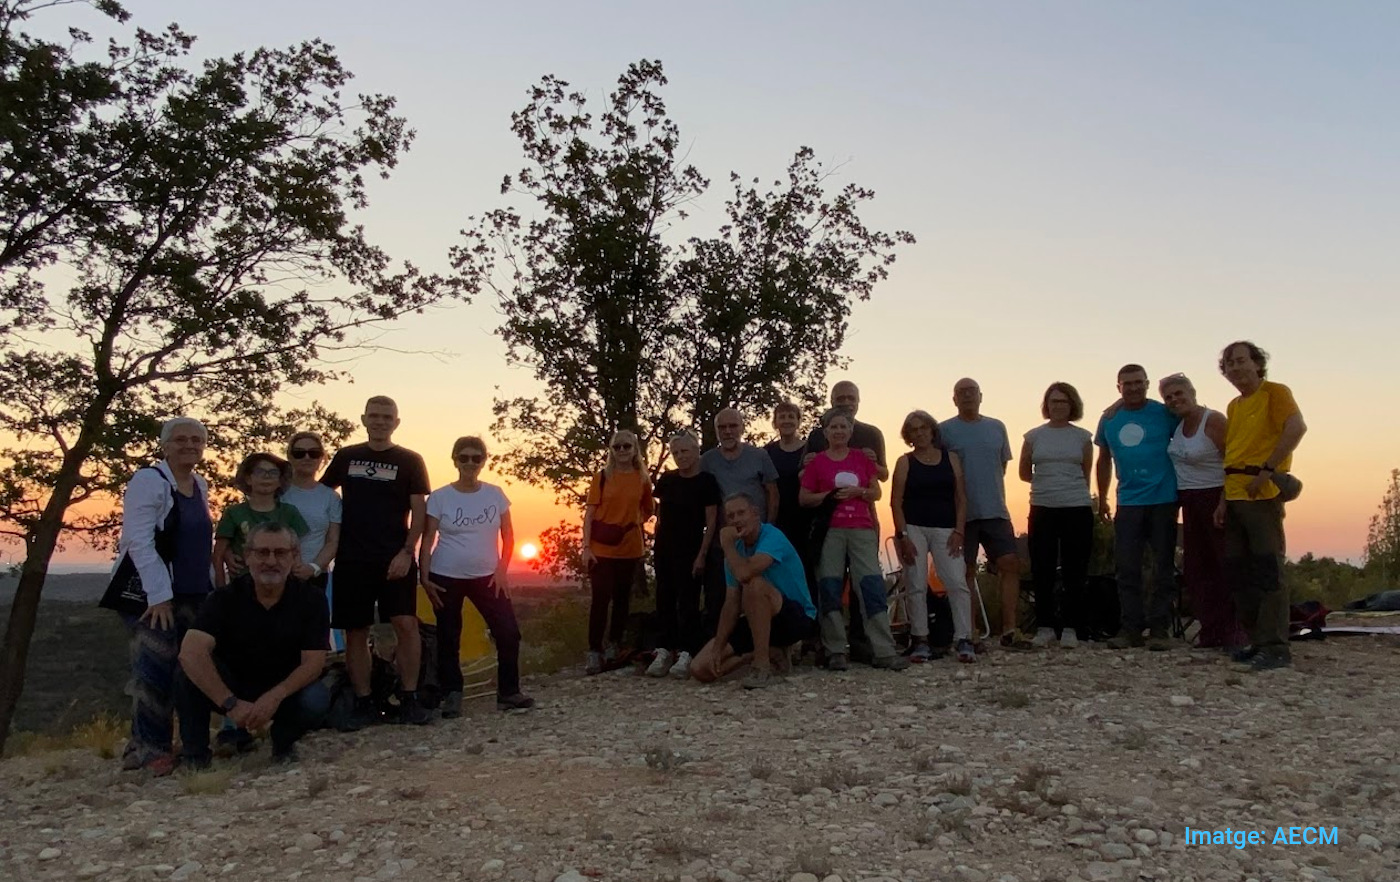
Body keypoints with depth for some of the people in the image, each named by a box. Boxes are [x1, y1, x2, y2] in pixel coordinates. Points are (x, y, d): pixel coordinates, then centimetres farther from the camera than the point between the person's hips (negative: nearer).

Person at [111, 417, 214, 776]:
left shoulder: (201, 485, 13)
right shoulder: (148, 481, -9)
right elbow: (139, 541, -16)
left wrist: (211, 586, 11)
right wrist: (159, 596, -21)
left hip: (192, 594, 7)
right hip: (151, 594, -7)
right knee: (156, 668, -13)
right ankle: (151, 748, -2)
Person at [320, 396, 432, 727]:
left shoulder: (409, 461, 3)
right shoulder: (345, 457, 9)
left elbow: (418, 511, -1)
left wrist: (407, 552, -13)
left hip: (395, 559, -2)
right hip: (352, 559, 2)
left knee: (406, 623, -13)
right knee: (355, 632, 3)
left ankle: (409, 700, -4)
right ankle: (362, 704, 11)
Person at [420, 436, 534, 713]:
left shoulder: (495, 494, 1)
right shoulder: (439, 497, -4)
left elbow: (508, 537, 6)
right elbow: (427, 541, -3)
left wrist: (502, 570, -4)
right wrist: (424, 578, -10)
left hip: (486, 577, 2)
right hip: (446, 578, -2)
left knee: (509, 633, -4)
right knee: (448, 639, 5)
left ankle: (508, 693, 10)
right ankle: (451, 697, 18)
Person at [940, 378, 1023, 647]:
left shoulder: (997, 428, 13)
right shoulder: (945, 430, 1)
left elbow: (1002, 465, 19)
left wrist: (990, 492, 10)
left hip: (995, 511, 4)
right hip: (962, 513, -3)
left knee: (1010, 564, -4)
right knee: (966, 572, 1)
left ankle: (1009, 629, 1)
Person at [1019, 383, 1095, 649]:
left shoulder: (1083, 437, 6)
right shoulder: (1033, 436, 6)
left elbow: (1086, 474, 13)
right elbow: (1024, 472, 13)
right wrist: (1048, 483, 9)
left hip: (1077, 509, 0)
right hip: (1042, 510, 1)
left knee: (1074, 572, 1)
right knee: (1042, 571, 2)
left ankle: (1070, 629, 9)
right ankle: (1044, 627, 11)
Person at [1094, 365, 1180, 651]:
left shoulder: (1164, 414, -3)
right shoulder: (1109, 419, 8)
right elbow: (1104, 460, 17)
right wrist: (1102, 498, 16)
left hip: (1163, 500, -3)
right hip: (1128, 502, 3)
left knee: (1163, 568, 3)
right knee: (1126, 568, 2)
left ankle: (1159, 629, 8)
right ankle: (1130, 628, 7)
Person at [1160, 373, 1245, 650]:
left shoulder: (1213, 420, -13)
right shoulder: (1177, 424, 8)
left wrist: (1225, 503, -22)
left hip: (1217, 499, -8)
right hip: (1190, 502, 8)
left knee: (1227, 564, -5)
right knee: (1196, 567, 8)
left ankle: (1235, 632, -1)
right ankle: (1212, 630, 14)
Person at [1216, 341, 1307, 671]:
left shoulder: (1274, 392, -2)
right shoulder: (1234, 407, 19)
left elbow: (1297, 428, -19)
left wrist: (1267, 470, -21)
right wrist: (1225, 500, 13)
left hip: (1263, 495, -8)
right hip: (1236, 497, 8)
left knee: (1267, 570, -9)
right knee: (1239, 571, 9)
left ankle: (1276, 647, -7)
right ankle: (1258, 641, 17)